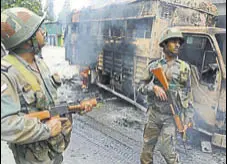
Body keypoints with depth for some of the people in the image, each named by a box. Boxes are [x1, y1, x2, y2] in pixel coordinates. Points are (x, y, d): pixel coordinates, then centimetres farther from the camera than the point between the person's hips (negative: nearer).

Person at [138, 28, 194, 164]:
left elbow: (188, 95, 3)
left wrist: (187, 119, 0)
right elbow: (141, 87, 3)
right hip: (154, 114, 2)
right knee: (147, 147, 12)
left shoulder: (184, 67, 0)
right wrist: (154, 87, -18)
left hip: (172, 116, -2)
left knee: (166, 149, -3)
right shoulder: (154, 66, 1)